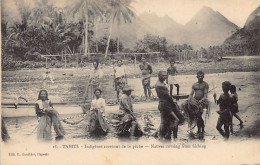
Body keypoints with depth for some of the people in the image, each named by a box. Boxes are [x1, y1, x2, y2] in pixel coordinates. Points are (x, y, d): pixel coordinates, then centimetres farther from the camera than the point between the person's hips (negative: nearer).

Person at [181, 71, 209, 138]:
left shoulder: (205, 85, 4)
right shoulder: (194, 85, 15)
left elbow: (205, 95, -5)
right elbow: (191, 94, 10)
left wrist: (201, 101, -20)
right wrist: (188, 100, -9)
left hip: (202, 100, -4)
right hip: (194, 100, 4)